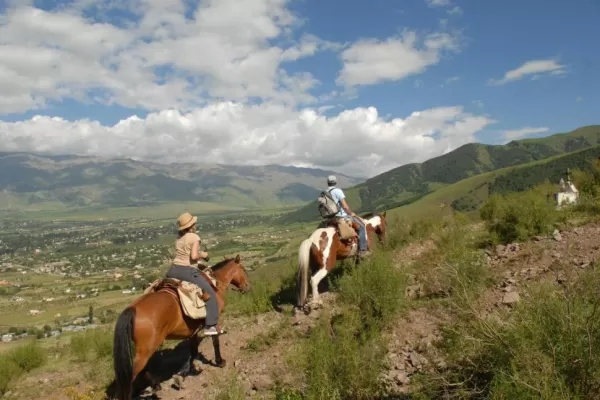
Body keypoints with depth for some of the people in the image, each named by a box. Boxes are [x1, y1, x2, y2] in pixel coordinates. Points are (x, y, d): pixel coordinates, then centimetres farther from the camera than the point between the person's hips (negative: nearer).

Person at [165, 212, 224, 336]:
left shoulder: (178, 239, 12)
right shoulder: (194, 237, -9)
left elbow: (181, 254, 7)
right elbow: (194, 256, -19)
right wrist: (203, 255, -1)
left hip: (174, 270, 7)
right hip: (188, 271, -7)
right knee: (210, 293, 3)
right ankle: (211, 326, 1)